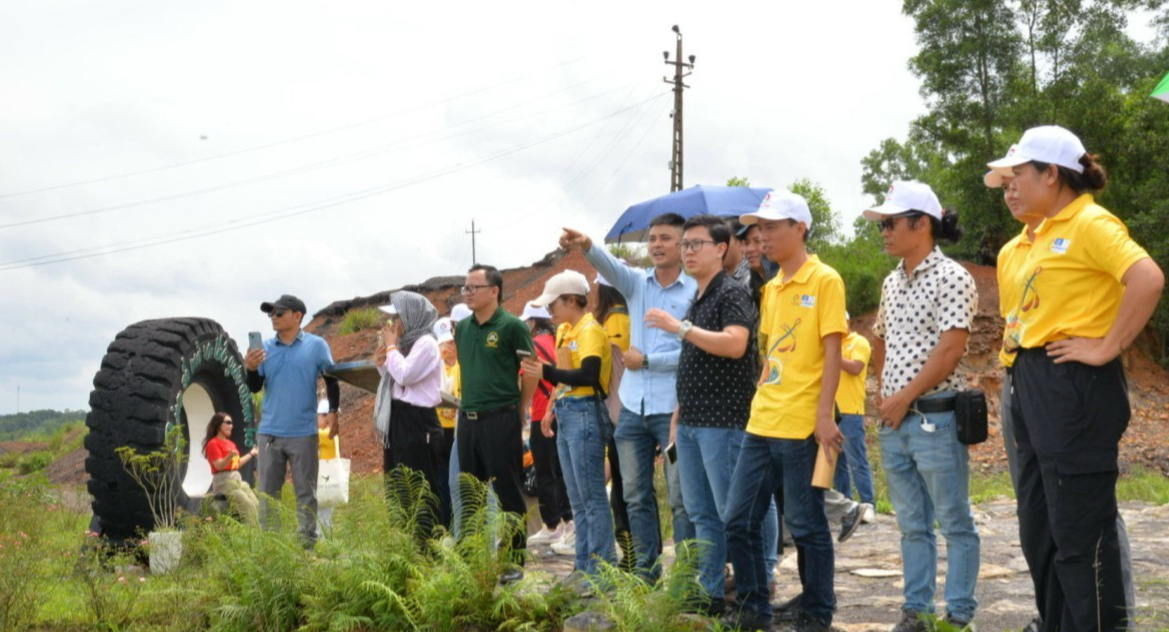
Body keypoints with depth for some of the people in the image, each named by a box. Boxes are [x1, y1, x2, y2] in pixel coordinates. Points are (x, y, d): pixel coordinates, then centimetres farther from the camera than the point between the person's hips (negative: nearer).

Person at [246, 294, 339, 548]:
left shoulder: (316, 345, -1)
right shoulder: (265, 347, 6)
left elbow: (331, 379, 5)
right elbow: (255, 387, 4)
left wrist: (333, 410, -6)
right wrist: (251, 369, -16)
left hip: (303, 433, -3)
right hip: (269, 432, 3)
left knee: (306, 493, 4)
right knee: (267, 493, 7)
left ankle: (307, 544, 10)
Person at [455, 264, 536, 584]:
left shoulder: (511, 326, -8)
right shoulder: (463, 328, 11)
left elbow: (531, 371, -4)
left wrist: (519, 412, 0)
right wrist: (466, 406, 16)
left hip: (501, 420, -7)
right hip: (467, 420, 7)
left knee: (509, 494, -1)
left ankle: (515, 561, 7)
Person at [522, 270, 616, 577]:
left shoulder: (590, 331, -11)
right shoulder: (565, 331, 15)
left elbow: (588, 375, -23)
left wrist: (547, 372, -22)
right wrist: (552, 410, 14)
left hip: (586, 415, -10)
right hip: (566, 417, 10)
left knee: (592, 498, -7)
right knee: (577, 500, 13)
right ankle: (584, 567, 20)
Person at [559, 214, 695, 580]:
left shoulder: (695, 291, -6)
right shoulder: (637, 283, 9)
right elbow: (610, 265, -11)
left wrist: (647, 360, -8)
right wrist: (587, 246, -31)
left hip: (673, 408, -6)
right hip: (633, 406, 6)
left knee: (681, 497, 0)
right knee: (636, 495, 12)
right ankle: (646, 570, 22)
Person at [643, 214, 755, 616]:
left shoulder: (732, 292, -9)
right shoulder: (697, 300, 19)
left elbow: (734, 344, -25)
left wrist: (679, 327, -23)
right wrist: (679, 413, 19)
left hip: (722, 421, -9)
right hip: (691, 421, 9)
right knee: (701, 515, 11)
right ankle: (709, 594, 18)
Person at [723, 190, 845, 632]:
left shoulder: (824, 281, -6)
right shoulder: (771, 288, 15)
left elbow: (832, 351, -10)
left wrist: (824, 415, -16)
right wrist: (761, 401, 13)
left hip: (800, 426, -7)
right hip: (762, 423, 7)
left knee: (806, 524, 2)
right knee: (739, 519, 8)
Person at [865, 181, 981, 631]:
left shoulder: (951, 278, -10)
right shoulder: (892, 283, 13)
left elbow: (950, 349, -17)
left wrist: (905, 397, -14)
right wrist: (882, 394, 10)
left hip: (936, 419, -7)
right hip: (893, 421, 8)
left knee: (955, 524, 2)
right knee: (912, 526, 14)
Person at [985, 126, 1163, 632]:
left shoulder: (1089, 222, -10)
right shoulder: (1045, 234, 17)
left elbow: (1148, 279, -25)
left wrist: (1107, 348, -21)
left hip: (1074, 386, -10)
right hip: (1034, 385, 10)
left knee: (1080, 531, -5)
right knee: (1039, 527, 15)